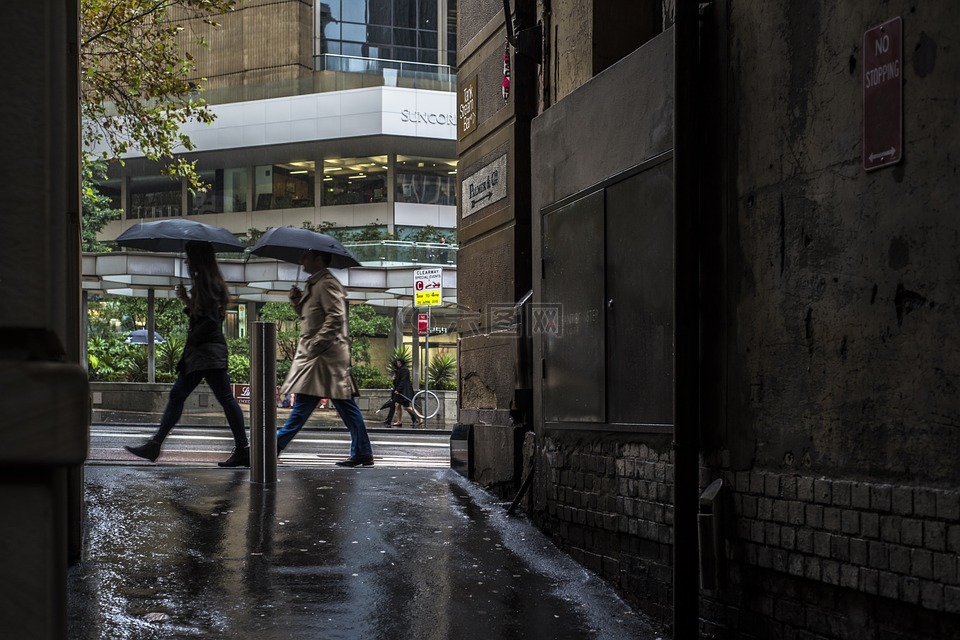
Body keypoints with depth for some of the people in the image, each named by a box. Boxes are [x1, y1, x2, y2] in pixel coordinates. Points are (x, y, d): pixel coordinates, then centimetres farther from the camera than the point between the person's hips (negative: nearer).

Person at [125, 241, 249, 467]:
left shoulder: (209, 284, -13)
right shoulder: (205, 282, 17)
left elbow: (210, 321, -19)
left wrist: (191, 340, -11)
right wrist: (186, 299, 11)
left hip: (208, 351, -11)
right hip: (199, 352, 11)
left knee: (225, 398, -7)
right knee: (177, 395, 10)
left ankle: (243, 450, -5)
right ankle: (154, 445, 13)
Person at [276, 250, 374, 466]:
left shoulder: (327, 283, -10)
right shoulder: (314, 284, 21)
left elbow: (335, 317, -20)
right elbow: (310, 316, 27)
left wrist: (318, 343, -24)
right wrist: (298, 301, 10)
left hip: (325, 354, -10)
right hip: (313, 354, 10)